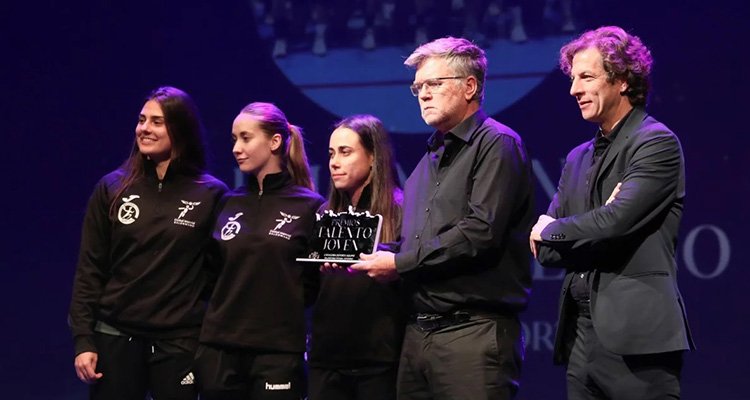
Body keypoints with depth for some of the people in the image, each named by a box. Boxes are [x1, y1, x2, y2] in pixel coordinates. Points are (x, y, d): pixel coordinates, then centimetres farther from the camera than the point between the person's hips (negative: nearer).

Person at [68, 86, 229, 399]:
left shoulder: (211, 194, 0)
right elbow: (90, 270, 5)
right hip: (115, 338, 2)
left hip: (180, 343, -1)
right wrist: (83, 339, -2)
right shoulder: (112, 189, 4)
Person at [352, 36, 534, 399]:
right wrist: (375, 258, 6)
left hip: (473, 330, -8)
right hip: (418, 331, 8)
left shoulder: (496, 145, -4)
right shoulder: (429, 160, 23)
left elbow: (482, 232, -16)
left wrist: (400, 264, -10)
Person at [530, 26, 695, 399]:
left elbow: (617, 221, -17)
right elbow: (546, 251, 14)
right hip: (580, 336, 7)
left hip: (636, 337, -7)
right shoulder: (578, 158, 19)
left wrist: (552, 230, 1)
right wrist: (597, 235, -5)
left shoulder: (656, 144, -4)